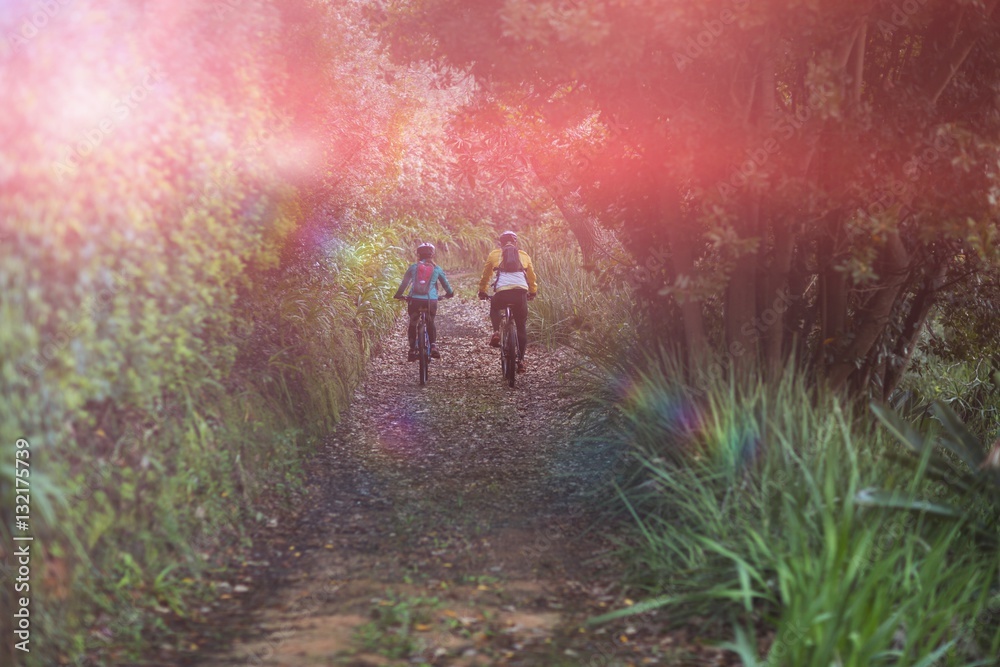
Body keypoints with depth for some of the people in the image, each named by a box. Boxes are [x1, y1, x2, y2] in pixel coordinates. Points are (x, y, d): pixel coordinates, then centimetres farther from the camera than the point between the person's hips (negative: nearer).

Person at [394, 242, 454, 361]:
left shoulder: (413, 267, 7)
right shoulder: (437, 269, 8)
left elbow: (404, 282, 11)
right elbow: (445, 283, 17)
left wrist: (398, 295, 24)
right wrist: (449, 293, 36)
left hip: (415, 299, 0)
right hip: (431, 300, 0)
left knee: (412, 324, 15)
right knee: (430, 323, 20)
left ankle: (412, 350, 6)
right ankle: (433, 346, 0)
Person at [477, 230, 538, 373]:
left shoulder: (494, 255, 19)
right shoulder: (523, 255, 23)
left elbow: (485, 275, 27)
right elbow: (532, 277, 32)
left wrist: (482, 292, 41)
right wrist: (533, 292, 47)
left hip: (502, 291, -1)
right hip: (521, 292, 1)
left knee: (494, 308, 33)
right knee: (521, 326, 13)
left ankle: (496, 332, 7)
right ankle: (521, 360, 8)